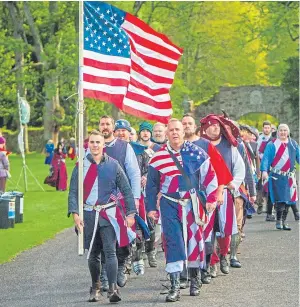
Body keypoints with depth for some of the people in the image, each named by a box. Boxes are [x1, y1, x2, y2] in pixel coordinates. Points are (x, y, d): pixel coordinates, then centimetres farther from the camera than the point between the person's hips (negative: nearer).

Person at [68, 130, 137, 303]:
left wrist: (131, 214, 1)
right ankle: (95, 288, 23)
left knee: (110, 251, -13)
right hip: (89, 215, 2)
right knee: (93, 254, 10)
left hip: (109, 215, -2)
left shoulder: (113, 165, 2)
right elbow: (73, 192, 3)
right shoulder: (81, 166, 4)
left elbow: (126, 190, 5)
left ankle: (113, 289, -17)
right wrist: (75, 213, -9)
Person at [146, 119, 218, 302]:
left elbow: (209, 175, 3)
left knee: (194, 239, 8)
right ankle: (175, 287, -8)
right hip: (169, 205, 0)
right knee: (173, 243, -8)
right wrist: (151, 207, 9)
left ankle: (195, 280, 28)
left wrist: (211, 199, -1)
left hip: (192, 204, 0)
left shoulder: (196, 153, -2)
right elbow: (152, 184, 10)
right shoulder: (158, 158, 1)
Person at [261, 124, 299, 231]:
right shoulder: (272, 144, -2)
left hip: (290, 176, 5)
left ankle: (284, 221, 17)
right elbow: (266, 158, -8)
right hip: (277, 176, -4)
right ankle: (278, 221, -3)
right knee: (280, 199, -12)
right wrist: (264, 171, -21)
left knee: (288, 199, 5)